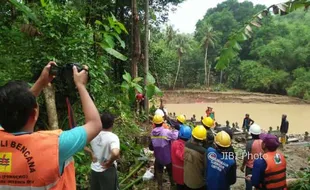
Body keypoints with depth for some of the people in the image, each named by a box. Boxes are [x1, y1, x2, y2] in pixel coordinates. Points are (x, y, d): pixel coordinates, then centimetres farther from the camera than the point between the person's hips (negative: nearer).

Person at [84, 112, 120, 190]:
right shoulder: (113, 137, -23)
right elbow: (115, 153, -40)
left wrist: (91, 153, 3)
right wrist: (110, 162, -21)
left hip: (94, 169, 5)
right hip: (107, 171, -5)